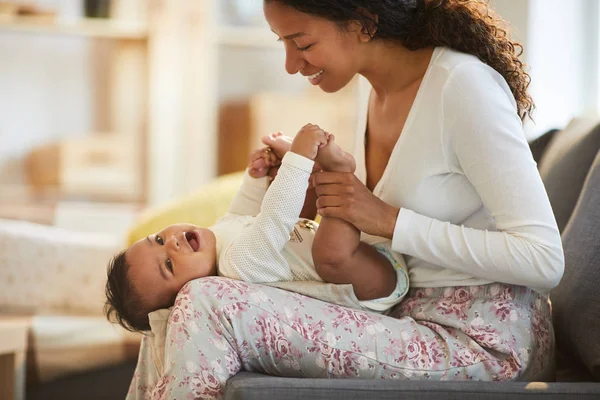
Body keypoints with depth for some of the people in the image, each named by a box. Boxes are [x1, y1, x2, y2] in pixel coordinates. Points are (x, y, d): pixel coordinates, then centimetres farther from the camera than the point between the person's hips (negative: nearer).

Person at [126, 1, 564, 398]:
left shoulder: (462, 85, -17)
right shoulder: (379, 89, 8)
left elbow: (544, 260, -21)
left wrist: (388, 220, -22)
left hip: (481, 344, -9)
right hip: (411, 316, 9)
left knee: (209, 306, -21)